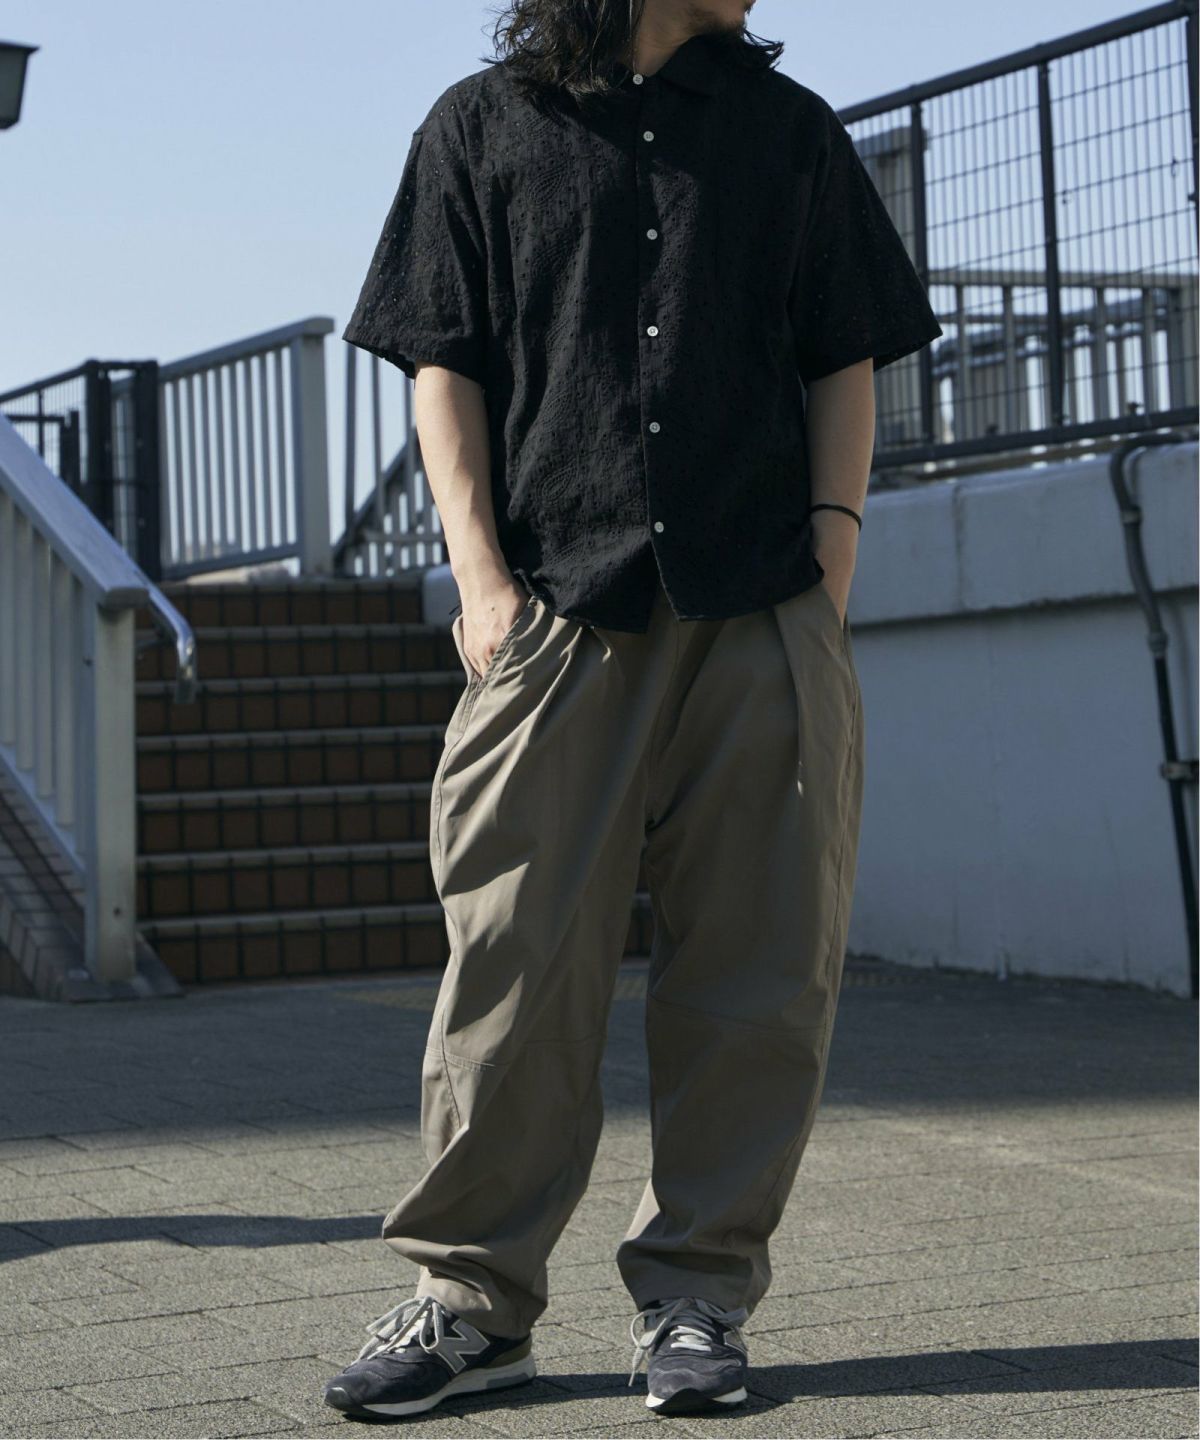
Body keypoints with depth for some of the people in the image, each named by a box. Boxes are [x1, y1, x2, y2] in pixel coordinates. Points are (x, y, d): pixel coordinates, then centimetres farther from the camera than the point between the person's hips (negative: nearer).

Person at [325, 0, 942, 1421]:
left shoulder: (790, 128, 17)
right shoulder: (481, 127, 12)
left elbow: (844, 362, 15)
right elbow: (445, 366, 8)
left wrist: (832, 556, 1)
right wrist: (482, 574, -3)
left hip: (763, 622, 2)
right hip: (554, 611, -1)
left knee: (753, 968, 0)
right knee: (516, 963, -4)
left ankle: (696, 1293, 11)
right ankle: (470, 1293, 8)